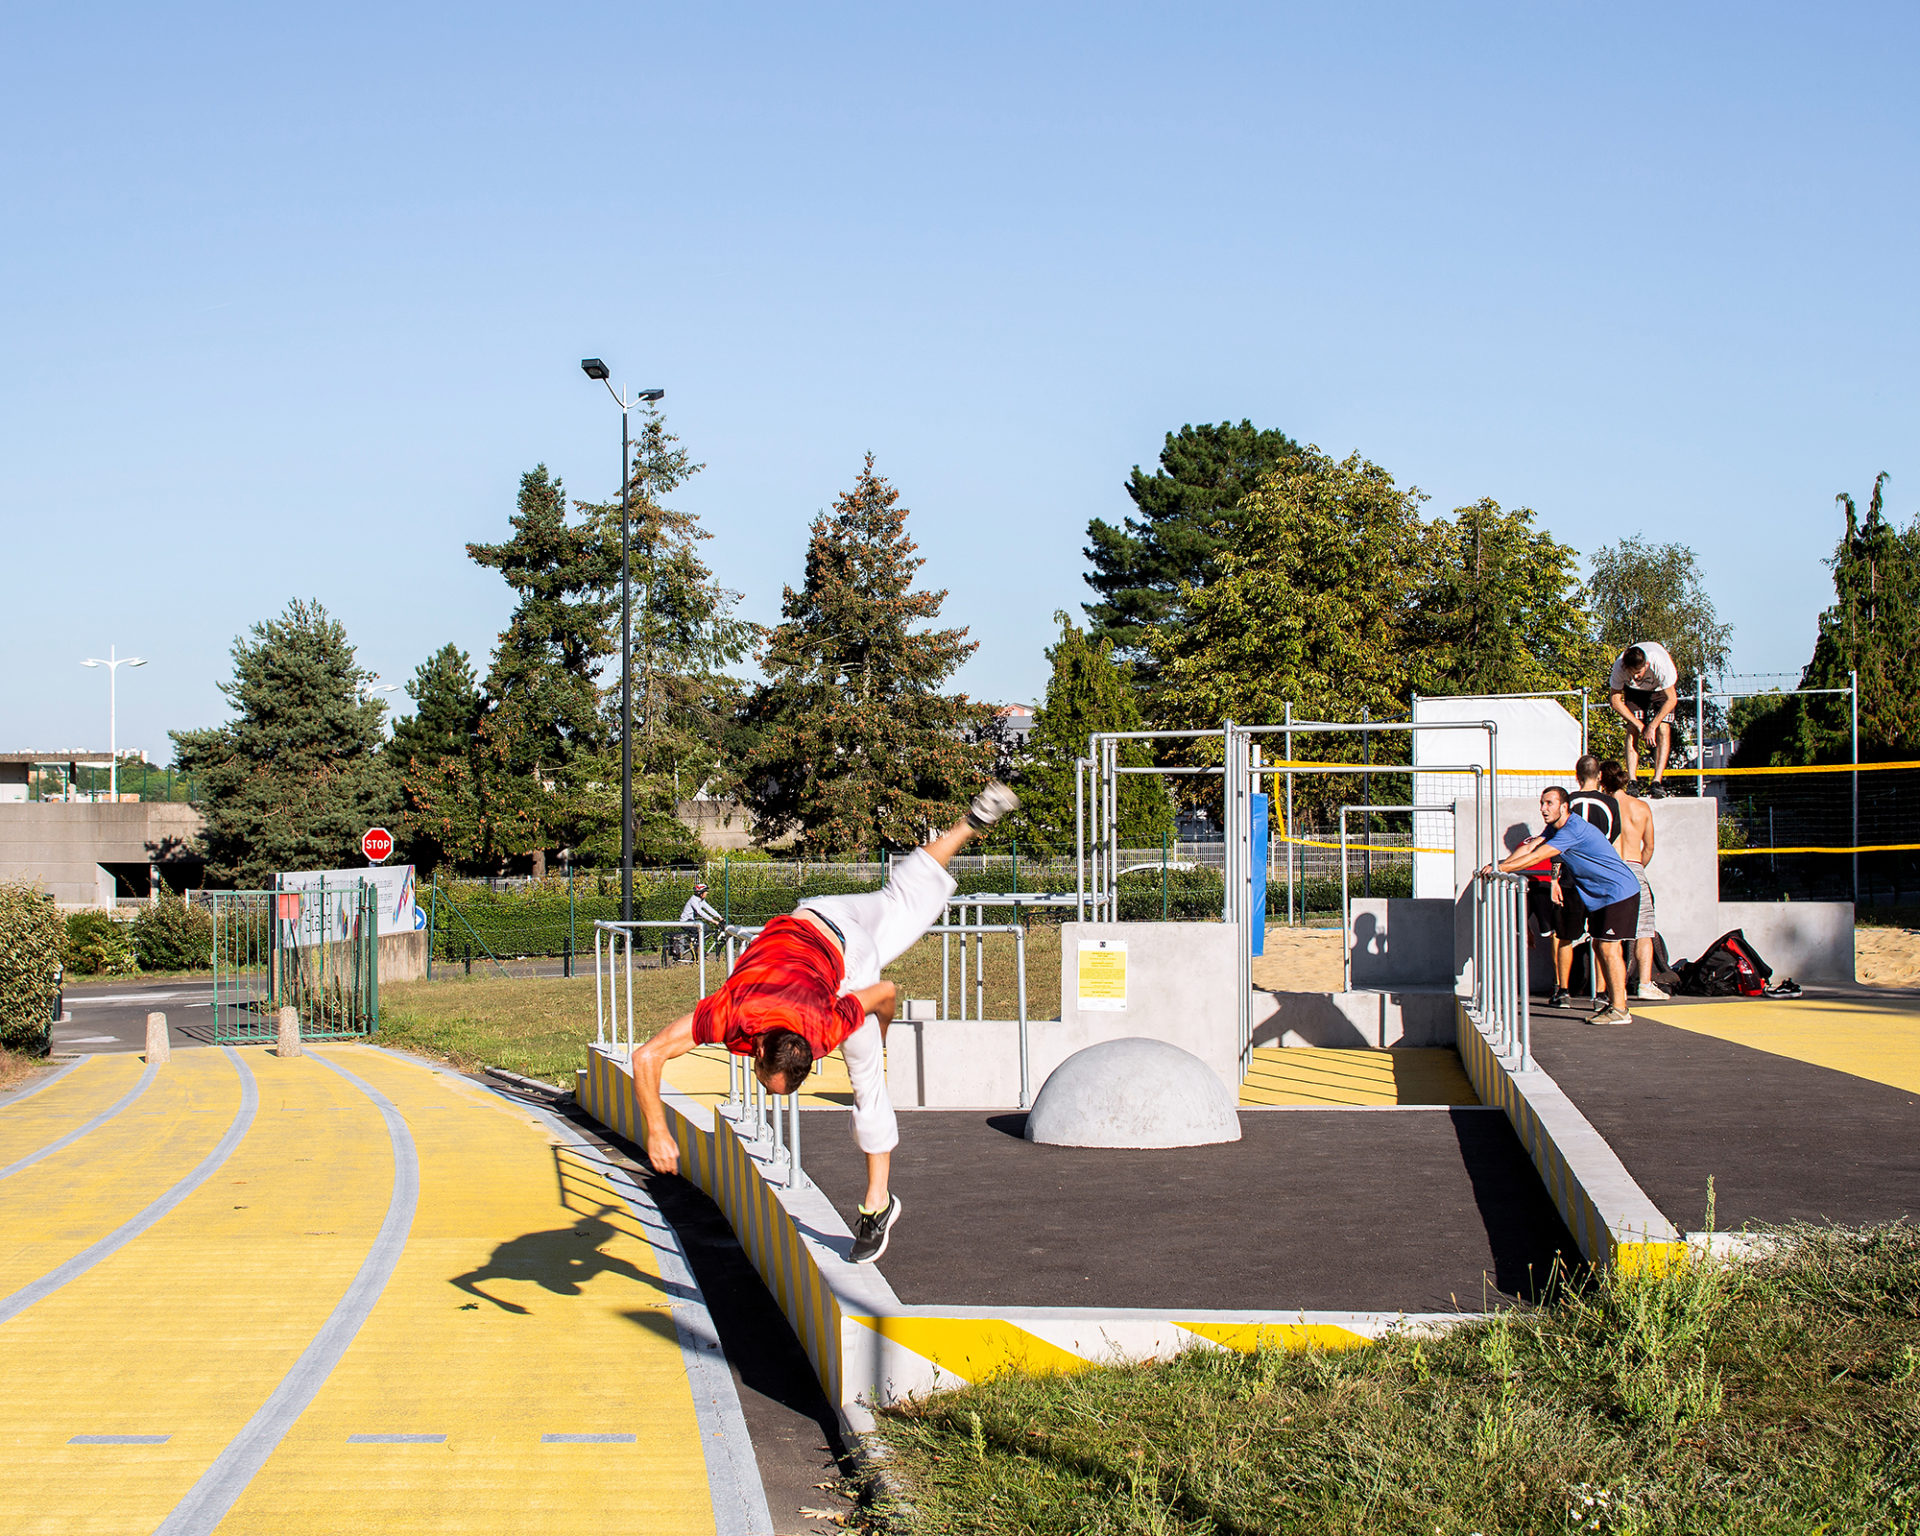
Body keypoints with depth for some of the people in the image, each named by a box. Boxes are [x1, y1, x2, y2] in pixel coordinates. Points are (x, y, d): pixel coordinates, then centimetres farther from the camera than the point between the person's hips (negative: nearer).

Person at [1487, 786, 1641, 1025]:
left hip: (1619, 893, -10)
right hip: (1599, 896, 10)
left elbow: (1536, 857, -28)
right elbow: (1528, 848, 0)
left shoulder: (1574, 829, -24)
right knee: (1598, 945, 10)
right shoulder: (1555, 827, 7)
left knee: (1608, 947, -12)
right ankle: (1614, 1000, 17)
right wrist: (1499, 866, -14)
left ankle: (1620, 1010, -12)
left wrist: (1500, 868, -27)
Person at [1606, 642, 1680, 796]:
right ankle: (1632, 781, -17)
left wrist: (1652, 726, -30)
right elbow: (1615, 700, -20)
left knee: (1663, 730, -19)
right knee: (1632, 730, -15)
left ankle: (1657, 782, -22)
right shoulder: (1619, 666, -34)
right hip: (1635, 690, 2)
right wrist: (1640, 725, -23)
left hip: (1662, 688, -2)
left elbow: (1672, 699, -28)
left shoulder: (1660, 663, -40)